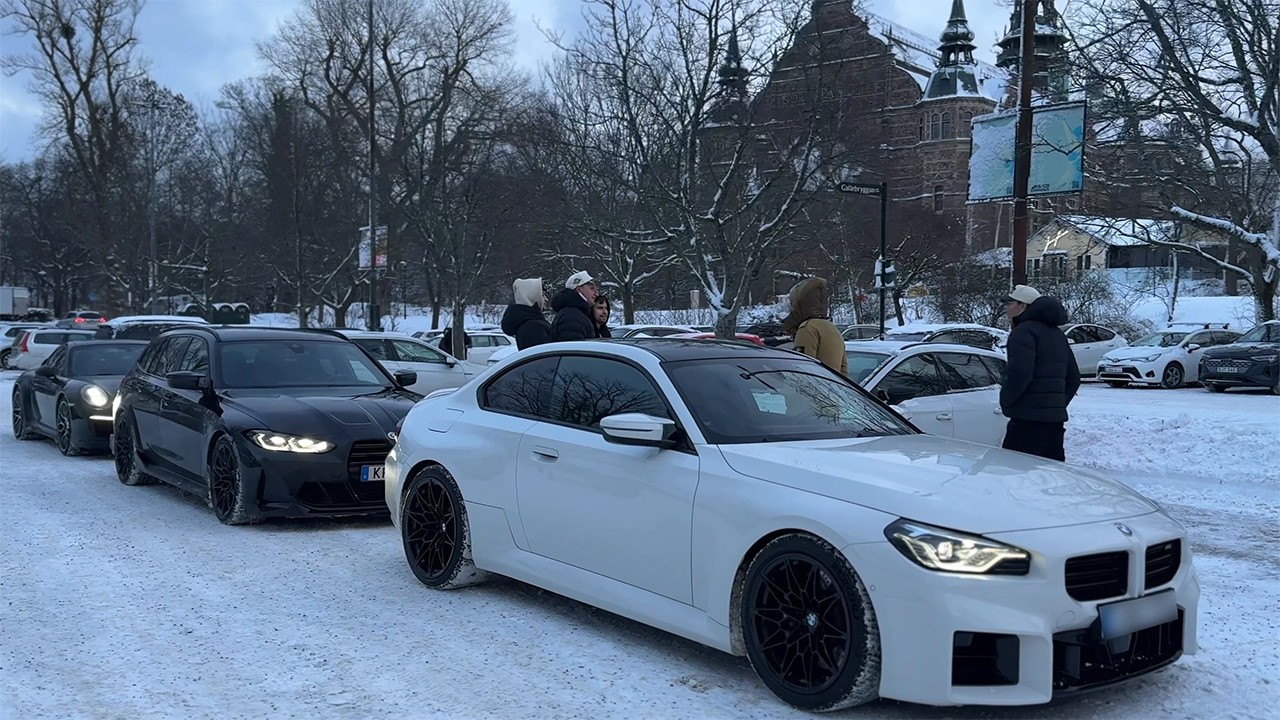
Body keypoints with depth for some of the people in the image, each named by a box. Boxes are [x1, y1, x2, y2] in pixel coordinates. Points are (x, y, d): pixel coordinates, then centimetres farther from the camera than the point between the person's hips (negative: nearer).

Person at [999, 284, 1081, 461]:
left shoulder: (1024, 331, -10)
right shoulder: (1057, 334, 21)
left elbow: (1019, 374, -22)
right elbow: (1073, 377, 24)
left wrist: (1006, 401, -8)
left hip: (1028, 419, -9)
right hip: (1055, 418, 9)